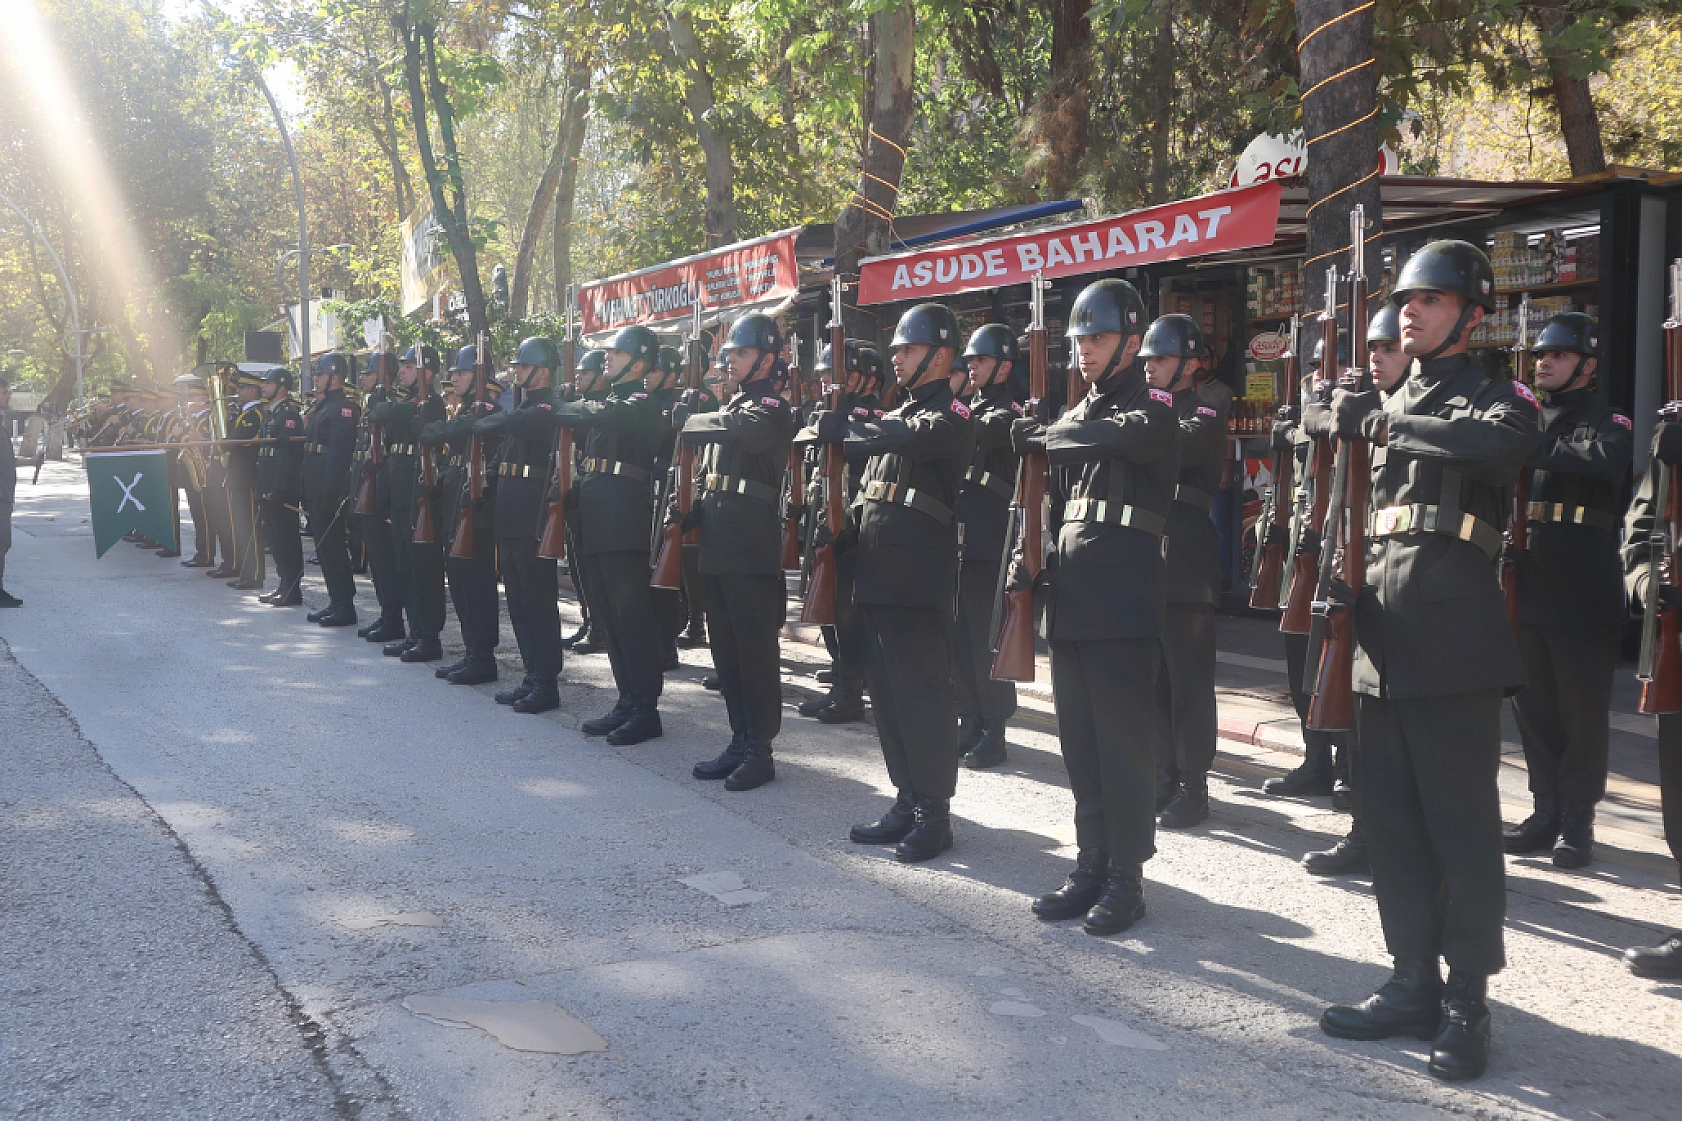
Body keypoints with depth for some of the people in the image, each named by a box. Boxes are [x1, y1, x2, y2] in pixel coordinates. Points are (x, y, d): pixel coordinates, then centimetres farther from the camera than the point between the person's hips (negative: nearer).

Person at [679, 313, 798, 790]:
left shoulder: (772, 409, -8)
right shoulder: (728, 406, 19)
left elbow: (728, 430, -27)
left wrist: (686, 420, -8)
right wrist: (691, 510, 5)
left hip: (752, 549, -9)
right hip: (716, 546, 9)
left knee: (756, 651, -3)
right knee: (726, 650, 12)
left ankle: (759, 751, 4)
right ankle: (740, 743, 22)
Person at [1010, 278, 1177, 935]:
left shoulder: (1153, 406, -4)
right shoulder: (1077, 416, 18)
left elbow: (1125, 436, -28)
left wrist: (1045, 435, -15)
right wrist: (1027, 557, 3)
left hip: (1125, 601, -7)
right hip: (1069, 597, 7)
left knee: (1123, 743, -2)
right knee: (1079, 743, 11)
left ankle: (1126, 878, 7)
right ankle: (1091, 867, 20)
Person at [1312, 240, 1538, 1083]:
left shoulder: (1495, 397, 0)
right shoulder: (1386, 404, 18)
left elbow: (1502, 444, -26)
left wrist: (1379, 421, -23)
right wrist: (1344, 586, 6)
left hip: (1453, 640, -6)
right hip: (1383, 636, 7)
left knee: (1461, 824, -2)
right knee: (1391, 821, 10)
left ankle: (1467, 1003, 7)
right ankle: (1413, 984, 21)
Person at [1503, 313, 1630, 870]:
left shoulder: (1609, 422, -1)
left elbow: (1607, 460, -24)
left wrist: (1530, 448, -29)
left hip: (1583, 592, -5)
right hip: (1526, 586, 5)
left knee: (1583, 709, 0)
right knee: (1533, 707, 10)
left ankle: (1577, 820, 8)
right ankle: (1546, 812, 19)